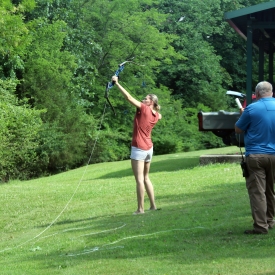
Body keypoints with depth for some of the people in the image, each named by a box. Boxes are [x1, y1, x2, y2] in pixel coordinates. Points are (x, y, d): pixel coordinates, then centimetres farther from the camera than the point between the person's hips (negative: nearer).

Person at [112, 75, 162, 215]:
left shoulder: (144, 109, -11)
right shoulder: (156, 116, 8)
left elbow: (128, 97, -17)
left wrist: (117, 83, -14)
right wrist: (156, 108, 23)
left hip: (139, 148, -8)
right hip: (149, 148, 8)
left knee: (139, 179, -7)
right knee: (146, 177, 18)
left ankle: (140, 208, -7)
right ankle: (153, 205, 18)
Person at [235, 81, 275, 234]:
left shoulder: (252, 109, -11)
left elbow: (238, 130, 0)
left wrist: (243, 115, 17)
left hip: (255, 155, -5)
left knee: (257, 191, -5)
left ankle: (261, 226, -10)